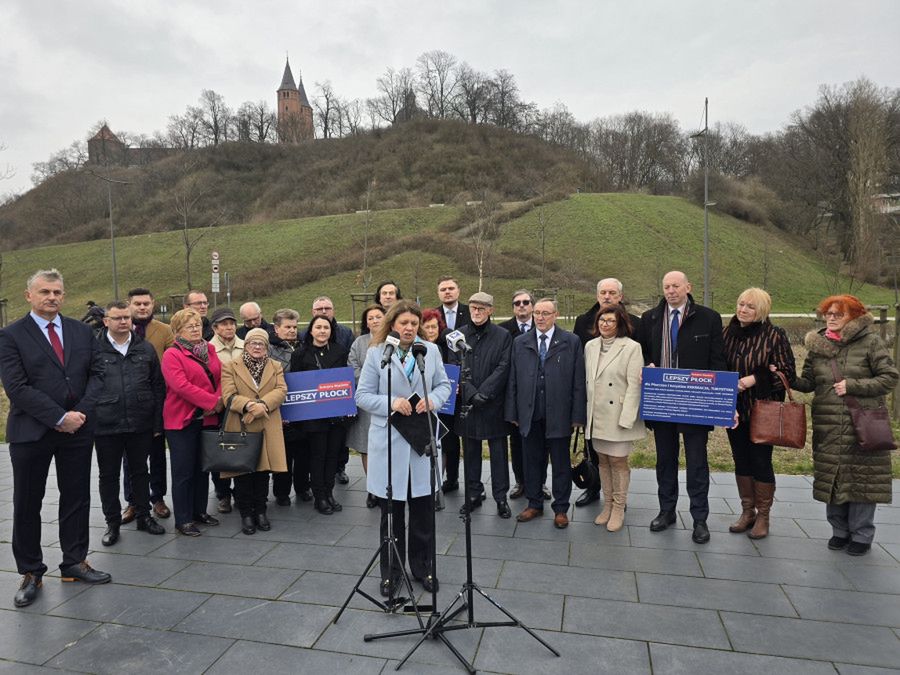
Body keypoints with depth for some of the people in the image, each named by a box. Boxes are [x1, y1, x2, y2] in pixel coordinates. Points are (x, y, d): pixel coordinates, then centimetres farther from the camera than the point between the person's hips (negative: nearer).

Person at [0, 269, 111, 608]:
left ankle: (75, 562, 25)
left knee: (77, 498, 11)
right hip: (31, 432, -3)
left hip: (78, 429, 3)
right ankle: (30, 573, 23)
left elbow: (96, 374, 4)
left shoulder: (82, 331, 6)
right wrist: (60, 418, -16)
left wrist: (81, 412, -10)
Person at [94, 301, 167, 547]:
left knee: (140, 471, 14)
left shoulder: (146, 349, 5)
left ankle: (143, 516, 28)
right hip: (106, 426, -2)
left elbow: (158, 387, 7)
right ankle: (112, 522, 24)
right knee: (108, 475, 10)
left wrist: (157, 422, 3)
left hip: (141, 425, 2)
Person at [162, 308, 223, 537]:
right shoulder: (172, 355, -8)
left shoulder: (209, 350, 12)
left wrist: (219, 401, -10)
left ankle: (200, 511, 27)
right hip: (182, 420, -6)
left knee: (202, 468, 14)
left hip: (208, 419, 6)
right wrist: (213, 402, -20)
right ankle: (183, 520, 10)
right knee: (183, 471, 1)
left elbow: (221, 378, 9)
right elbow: (181, 385, -20)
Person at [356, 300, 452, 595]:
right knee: (391, 510, 10)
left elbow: (444, 385, 11)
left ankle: (422, 566, 30)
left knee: (423, 509, 11)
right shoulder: (376, 353, -2)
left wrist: (433, 400, -11)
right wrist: (391, 403, -19)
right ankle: (391, 571, 27)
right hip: (388, 441, -2)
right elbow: (363, 395, -2)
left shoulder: (431, 350, 4)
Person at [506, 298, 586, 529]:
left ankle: (561, 508, 23)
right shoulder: (520, 342, 7)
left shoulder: (571, 342, 0)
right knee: (532, 461, 12)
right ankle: (534, 504, 28)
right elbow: (513, 380, 7)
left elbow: (578, 381, -3)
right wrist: (513, 413, 3)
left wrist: (577, 415, -6)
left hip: (558, 414, -2)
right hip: (529, 414, 2)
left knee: (561, 463, 8)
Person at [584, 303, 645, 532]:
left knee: (618, 461, 4)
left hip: (618, 416, -5)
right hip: (596, 416, 5)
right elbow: (587, 380, 10)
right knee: (603, 460, 14)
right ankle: (607, 504, 27)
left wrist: (625, 418, -17)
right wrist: (585, 413, 7)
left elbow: (634, 385, -13)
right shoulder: (590, 346, 6)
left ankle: (619, 508, 19)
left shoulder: (631, 348, -10)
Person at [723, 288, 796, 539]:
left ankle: (763, 516, 19)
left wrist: (755, 379, -20)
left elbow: (787, 373, -9)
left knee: (761, 462, 3)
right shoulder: (728, 333, 3)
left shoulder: (775, 336, -9)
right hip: (734, 410, 4)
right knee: (741, 460, 12)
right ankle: (747, 511, 27)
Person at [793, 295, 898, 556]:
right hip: (828, 428, 3)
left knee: (861, 479, 3)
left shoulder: (870, 342, -3)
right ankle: (840, 531, 24)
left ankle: (861, 536, 18)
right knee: (831, 479, 8)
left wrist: (853, 385, -15)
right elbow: (808, 382, 8)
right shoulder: (816, 345, 7)